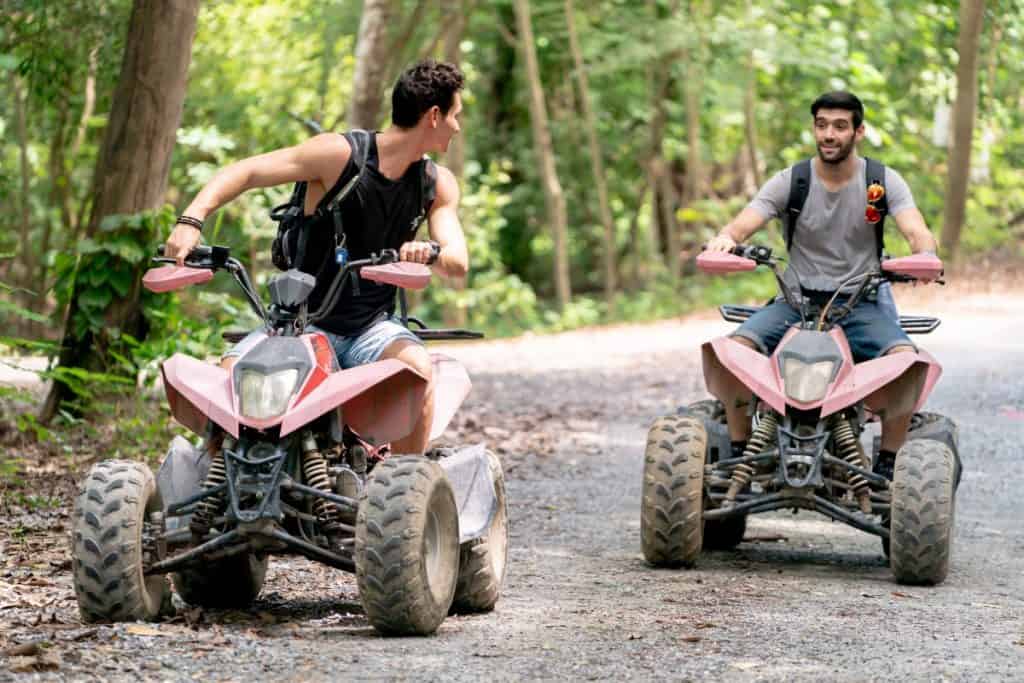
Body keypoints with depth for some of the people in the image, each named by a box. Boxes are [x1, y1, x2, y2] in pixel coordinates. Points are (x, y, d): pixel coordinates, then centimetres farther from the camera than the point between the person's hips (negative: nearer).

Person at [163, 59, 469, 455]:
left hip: (373, 329, 2)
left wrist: (431, 251, -28)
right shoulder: (340, 154, -8)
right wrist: (191, 221, -29)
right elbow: (244, 172, -12)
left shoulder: (437, 183, 7)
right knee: (230, 372, -26)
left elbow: (458, 264, -3)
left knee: (417, 367, -31)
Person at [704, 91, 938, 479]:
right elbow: (742, 225, -10)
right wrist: (725, 239, -36)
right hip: (797, 300, 1)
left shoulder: (883, 182, 1)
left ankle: (887, 463, -15)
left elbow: (917, 232, -13)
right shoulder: (790, 182, 1)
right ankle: (738, 452, -11)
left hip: (862, 302, -1)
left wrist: (924, 254, -39)